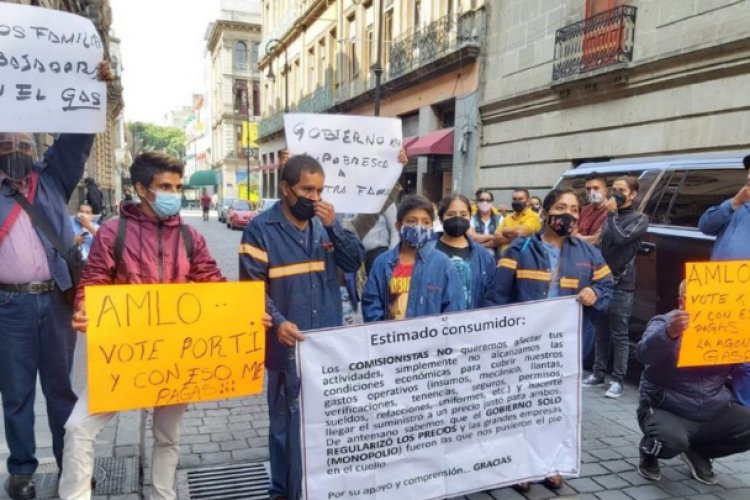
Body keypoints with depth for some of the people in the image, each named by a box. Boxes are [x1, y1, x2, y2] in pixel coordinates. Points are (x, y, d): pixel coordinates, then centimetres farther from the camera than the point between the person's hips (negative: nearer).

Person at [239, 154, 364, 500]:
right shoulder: (261, 228, -6)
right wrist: (277, 322, -26)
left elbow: (354, 263, 2)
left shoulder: (324, 223, 8)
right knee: (289, 420, 8)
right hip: (288, 344, -4)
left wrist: (333, 227, -12)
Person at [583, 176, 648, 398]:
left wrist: (612, 213, -7)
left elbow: (620, 238, -16)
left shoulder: (639, 219, 0)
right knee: (601, 331, 9)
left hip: (622, 284, -5)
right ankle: (598, 374, 17)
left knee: (619, 334, -3)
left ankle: (618, 380, 3)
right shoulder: (610, 217, 17)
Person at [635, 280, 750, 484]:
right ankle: (648, 453, 4)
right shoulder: (664, 323, -9)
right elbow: (644, 353, -30)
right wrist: (670, 333, -49)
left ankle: (698, 452, 12)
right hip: (666, 411, -6)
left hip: (716, 412, 6)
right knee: (673, 440, -34)